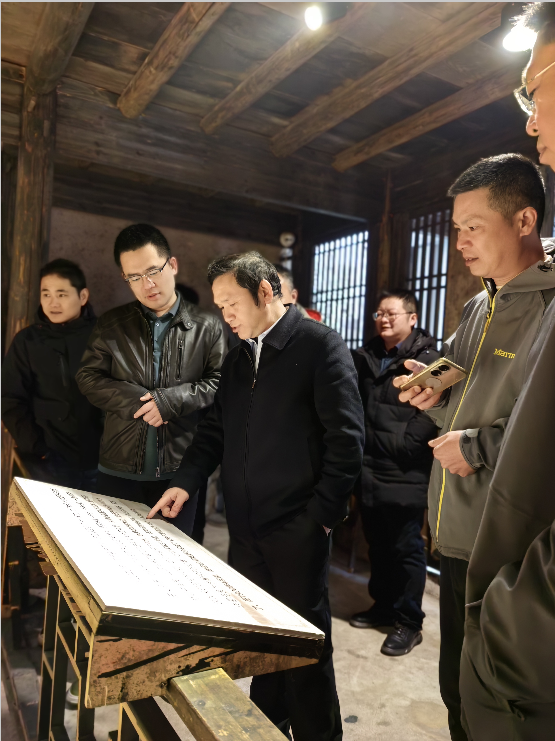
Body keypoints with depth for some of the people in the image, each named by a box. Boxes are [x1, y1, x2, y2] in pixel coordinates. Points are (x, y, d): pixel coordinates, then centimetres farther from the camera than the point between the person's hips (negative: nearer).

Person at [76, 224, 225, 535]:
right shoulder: (112, 325, 7)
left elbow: (220, 382, -6)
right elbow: (89, 378, 2)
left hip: (179, 473, -1)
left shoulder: (207, 326, 1)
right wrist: (137, 401, -12)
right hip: (119, 471, 2)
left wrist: (172, 400, -17)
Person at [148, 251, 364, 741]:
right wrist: (186, 481, 1)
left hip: (297, 530, -6)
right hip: (245, 526, 6)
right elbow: (217, 429, 15)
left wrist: (322, 513, -12)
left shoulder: (321, 346, -9)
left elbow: (346, 437, -12)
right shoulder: (238, 356, 12)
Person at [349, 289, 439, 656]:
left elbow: (431, 413, -16)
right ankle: (383, 605, 33)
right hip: (369, 470, 6)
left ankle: (410, 622, 18)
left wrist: (397, 446, -18)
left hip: (405, 474, -6)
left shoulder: (427, 359, -7)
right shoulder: (366, 357, 14)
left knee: (406, 548, 4)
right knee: (378, 544, 17)